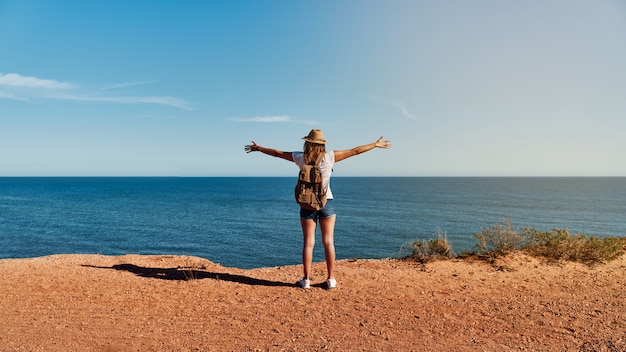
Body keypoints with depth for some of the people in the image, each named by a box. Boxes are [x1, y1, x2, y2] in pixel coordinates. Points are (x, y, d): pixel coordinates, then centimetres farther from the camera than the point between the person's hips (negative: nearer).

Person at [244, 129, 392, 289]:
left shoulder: (301, 158, -4)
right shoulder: (329, 157, -7)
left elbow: (276, 153, 6)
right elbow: (355, 151, -1)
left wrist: (257, 148, 20)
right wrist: (375, 144, 10)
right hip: (326, 203, -1)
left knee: (308, 243, 6)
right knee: (328, 242, 6)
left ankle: (306, 280, 10)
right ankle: (331, 279, 11)